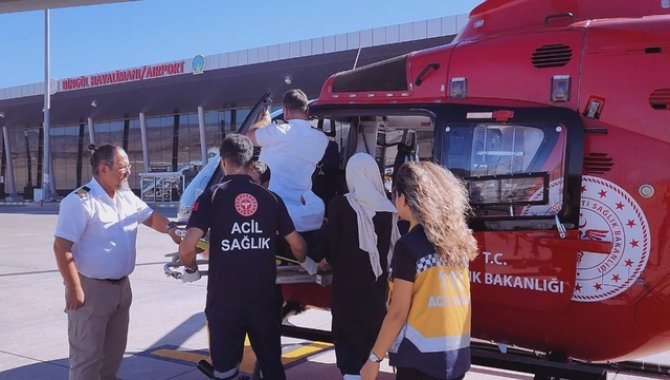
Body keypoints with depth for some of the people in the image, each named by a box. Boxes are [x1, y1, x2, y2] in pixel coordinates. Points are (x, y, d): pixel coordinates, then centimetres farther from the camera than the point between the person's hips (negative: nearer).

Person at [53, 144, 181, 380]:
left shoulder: (127, 198, 6)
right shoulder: (81, 201, -19)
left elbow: (150, 217, 21)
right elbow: (61, 247, -22)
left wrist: (169, 228, 0)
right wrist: (74, 289, -24)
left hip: (122, 286, 8)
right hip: (91, 288, -8)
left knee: (114, 350, 20)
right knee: (88, 354, 1)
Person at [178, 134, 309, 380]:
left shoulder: (211, 197, -7)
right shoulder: (270, 198, 2)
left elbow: (186, 248, -17)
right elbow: (297, 245, 7)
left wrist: (191, 270, 4)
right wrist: (305, 264, 29)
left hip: (224, 300, -2)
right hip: (264, 298, 3)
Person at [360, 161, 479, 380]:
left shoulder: (409, 245, -13)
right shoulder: (458, 239, 5)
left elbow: (398, 312, -13)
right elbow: (448, 299, 7)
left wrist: (374, 358, -4)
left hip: (421, 358, -6)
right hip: (458, 356, 7)